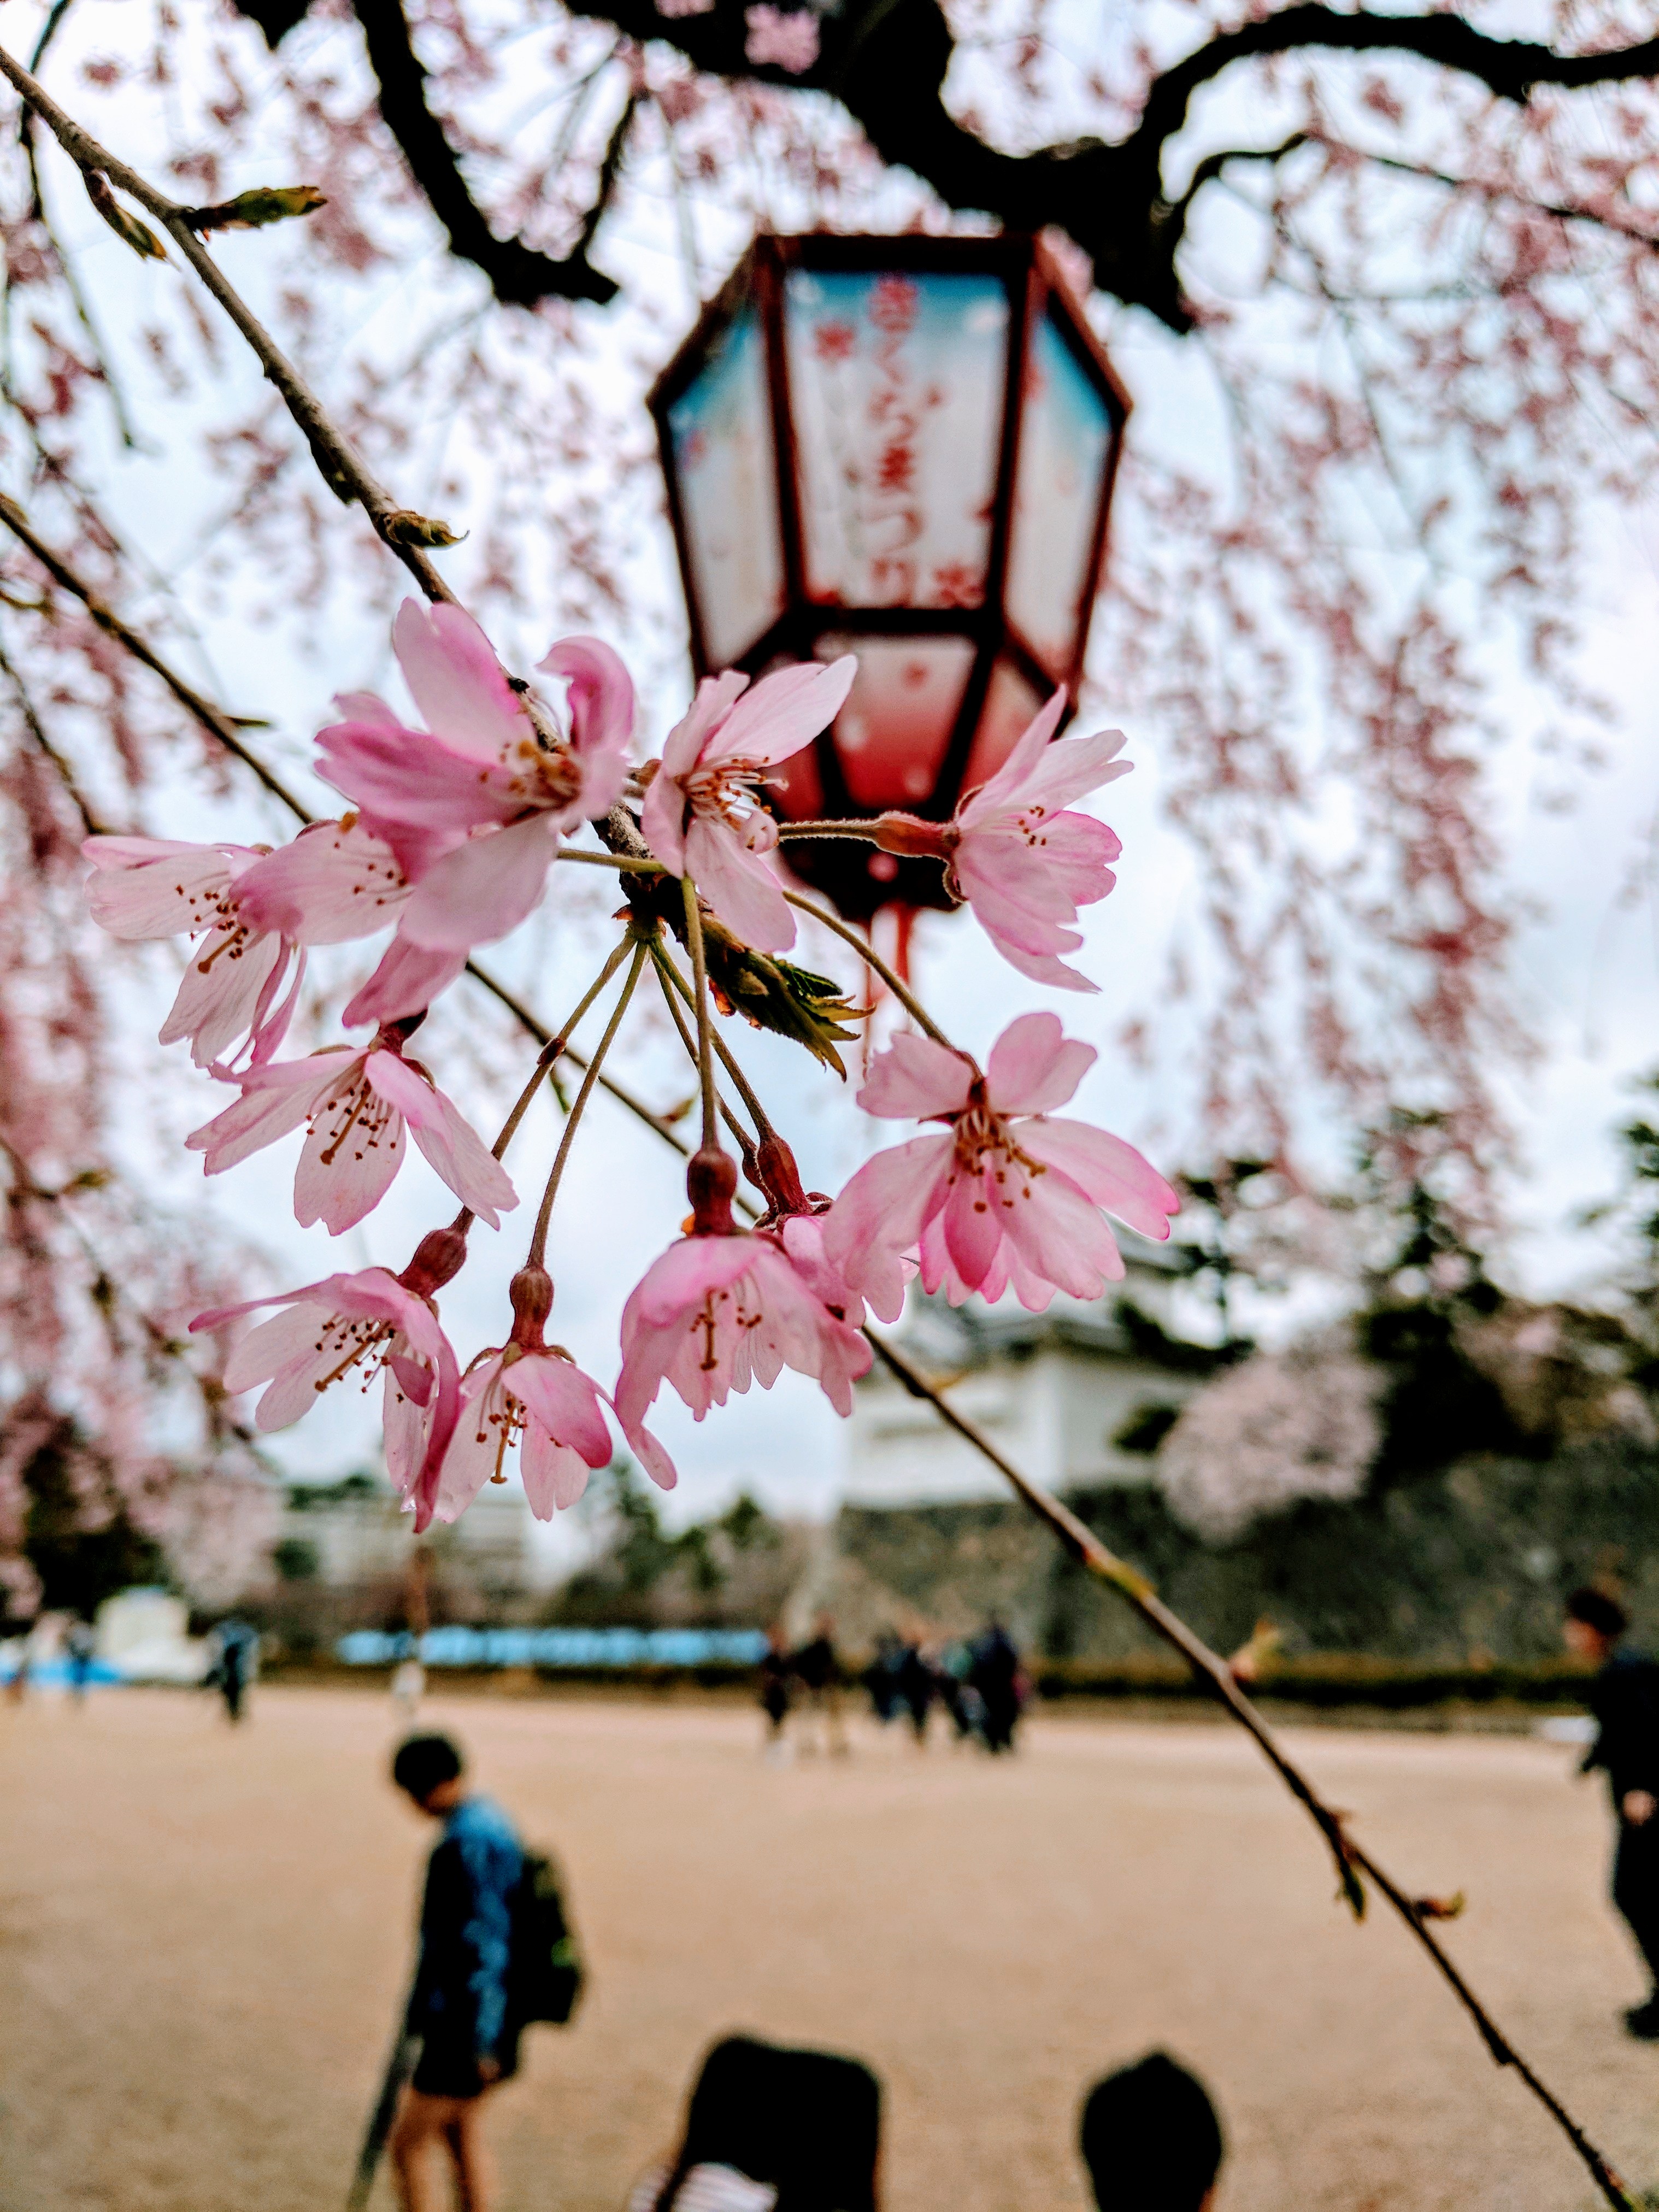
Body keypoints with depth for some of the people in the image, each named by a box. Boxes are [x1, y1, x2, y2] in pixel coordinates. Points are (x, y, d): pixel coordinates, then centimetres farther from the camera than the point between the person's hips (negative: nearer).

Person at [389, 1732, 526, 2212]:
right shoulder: (493, 1822, 6)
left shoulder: (466, 1844, -24)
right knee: (461, 2132, 22)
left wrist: (482, 2042, -20)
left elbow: (485, 1945, -25)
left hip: (463, 2023, -10)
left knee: (408, 2146, 4)